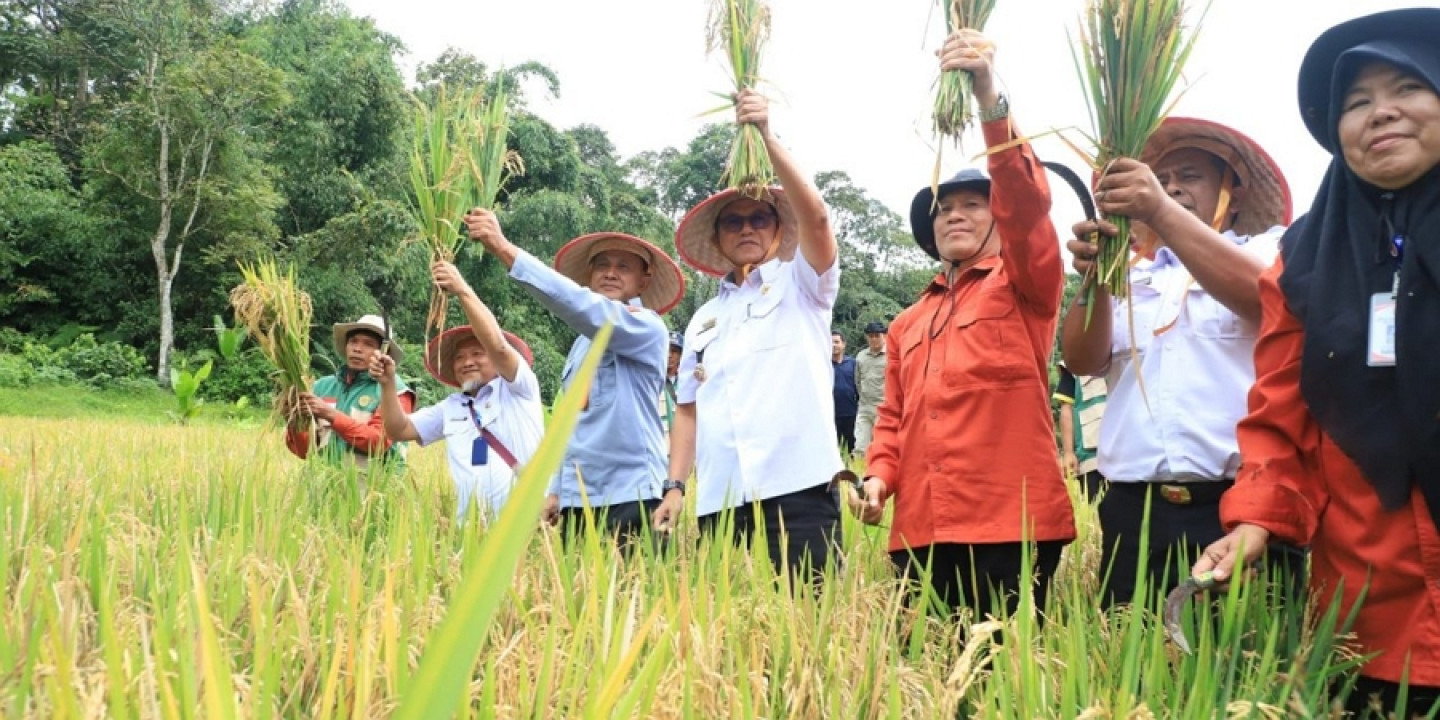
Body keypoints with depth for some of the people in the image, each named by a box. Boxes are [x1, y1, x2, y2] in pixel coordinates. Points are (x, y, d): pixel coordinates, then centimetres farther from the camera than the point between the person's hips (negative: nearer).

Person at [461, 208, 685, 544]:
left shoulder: (647, 327, -4)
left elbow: (580, 306, -21)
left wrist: (505, 249, -24)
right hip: (578, 498, 7)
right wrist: (557, 489, 18)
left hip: (631, 495, -7)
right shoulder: (584, 340, 20)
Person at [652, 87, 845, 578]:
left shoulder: (802, 285, 8)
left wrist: (766, 136, -17)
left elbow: (815, 216, -11)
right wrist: (675, 487, 7)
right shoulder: (704, 320, 21)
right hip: (719, 500, 4)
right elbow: (688, 409, 18)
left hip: (797, 490, -4)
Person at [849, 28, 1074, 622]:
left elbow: (1026, 206, -11)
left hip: (1010, 521, -5)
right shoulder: (908, 324, 23)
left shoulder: (1025, 287, 7)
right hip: (922, 526, 5)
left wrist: (990, 100, -24)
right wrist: (879, 476, 2)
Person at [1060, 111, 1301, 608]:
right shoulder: (1134, 277, 19)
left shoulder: (1270, 249, 11)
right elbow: (1083, 361, 4)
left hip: (1239, 504, -3)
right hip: (1134, 512, 3)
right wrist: (1093, 280, -15)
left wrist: (1163, 213, -21)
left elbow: (1266, 299, -13)